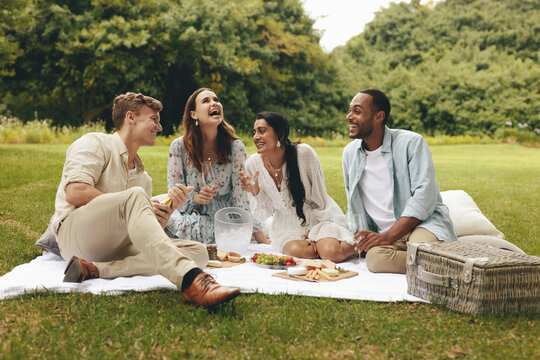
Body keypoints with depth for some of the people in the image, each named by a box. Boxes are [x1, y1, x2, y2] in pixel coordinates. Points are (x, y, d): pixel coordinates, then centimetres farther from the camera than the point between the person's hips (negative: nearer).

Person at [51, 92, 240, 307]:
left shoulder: (143, 177, 26)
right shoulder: (95, 143, 6)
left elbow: (146, 234, 17)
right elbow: (74, 193, -13)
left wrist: (168, 208, -3)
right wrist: (138, 206, -15)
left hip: (118, 246, 7)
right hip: (75, 235, -7)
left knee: (198, 252, -13)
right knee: (135, 195, -33)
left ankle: (96, 270, -31)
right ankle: (191, 281, -52)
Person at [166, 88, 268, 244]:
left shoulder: (235, 147, -4)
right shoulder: (179, 147, -4)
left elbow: (242, 198, -4)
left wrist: (264, 241, -12)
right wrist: (196, 198, -23)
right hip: (191, 219, 1)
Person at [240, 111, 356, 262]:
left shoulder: (304, 153, -19)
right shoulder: (253, 164, -9)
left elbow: (320, 200, -9)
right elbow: (263, 215, -2)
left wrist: (311, 232, -9)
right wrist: (255, 192, -20)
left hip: (319, 217, -2)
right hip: (287, 227, 3)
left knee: (332, 252, -31)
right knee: (297, 250, -31)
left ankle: (354, 245, 3)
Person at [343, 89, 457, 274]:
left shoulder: (411, 142, -3)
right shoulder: (350, 152, 13)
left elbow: (425, 196, -14)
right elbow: (354, 208, 23)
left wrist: (388, 236, -23)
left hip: (422, 222, -3)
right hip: (383, 234, 4)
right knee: (374, 257, -33)